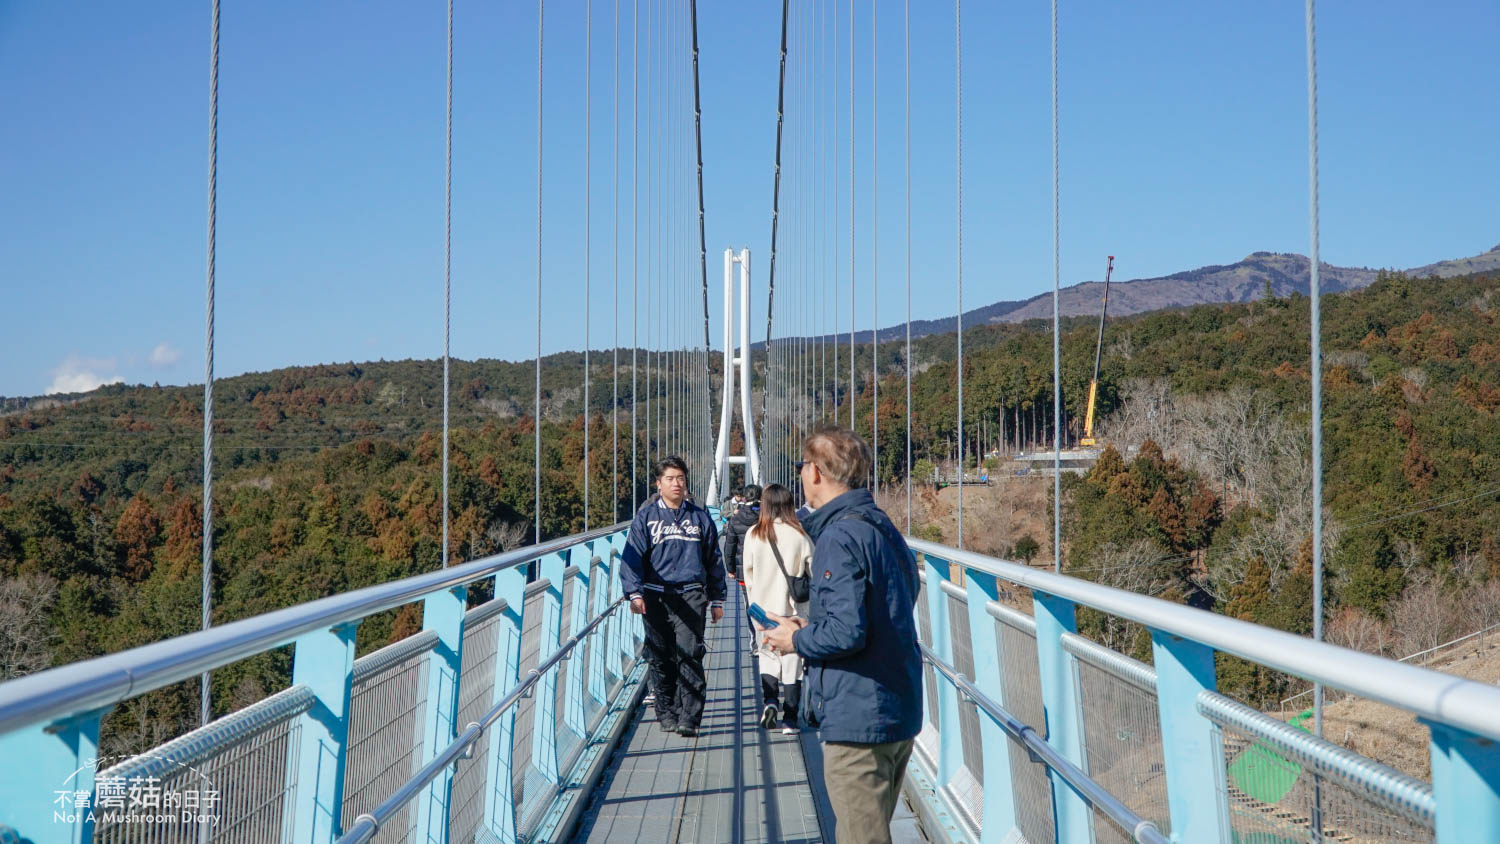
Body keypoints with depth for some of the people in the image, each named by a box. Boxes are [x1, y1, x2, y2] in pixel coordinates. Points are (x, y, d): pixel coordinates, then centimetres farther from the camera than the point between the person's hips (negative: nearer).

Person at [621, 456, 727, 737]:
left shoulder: (699, 517, 12)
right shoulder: (646, 516, 7)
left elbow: (714, 559, 18)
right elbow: (632, 556, 1)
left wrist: (717, 600, 17)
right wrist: (634, 593, -13)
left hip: (691, 595, 0)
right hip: (657, 596, 0)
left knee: (690, 655, -11)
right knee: (660, 658, 5)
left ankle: (688, 717, -11)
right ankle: (666, 713, 17)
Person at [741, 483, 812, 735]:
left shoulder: (753, 535, -6)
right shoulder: (799, 535, -9)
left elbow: (749, 573, 3)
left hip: (763, 606, 1)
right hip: (793, 609, -1)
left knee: (768, 655, 17)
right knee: (792, 660, 6)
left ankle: (769, 699, -4)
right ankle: (789, 720, 7)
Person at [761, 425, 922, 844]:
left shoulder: (840, 537, -18)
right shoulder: (885, 530, 13)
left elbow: (846, 633, -25)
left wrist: (796, 641, -7)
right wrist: (811, 627, 14)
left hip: (857, 721, -10)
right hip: (900, 714, 10)